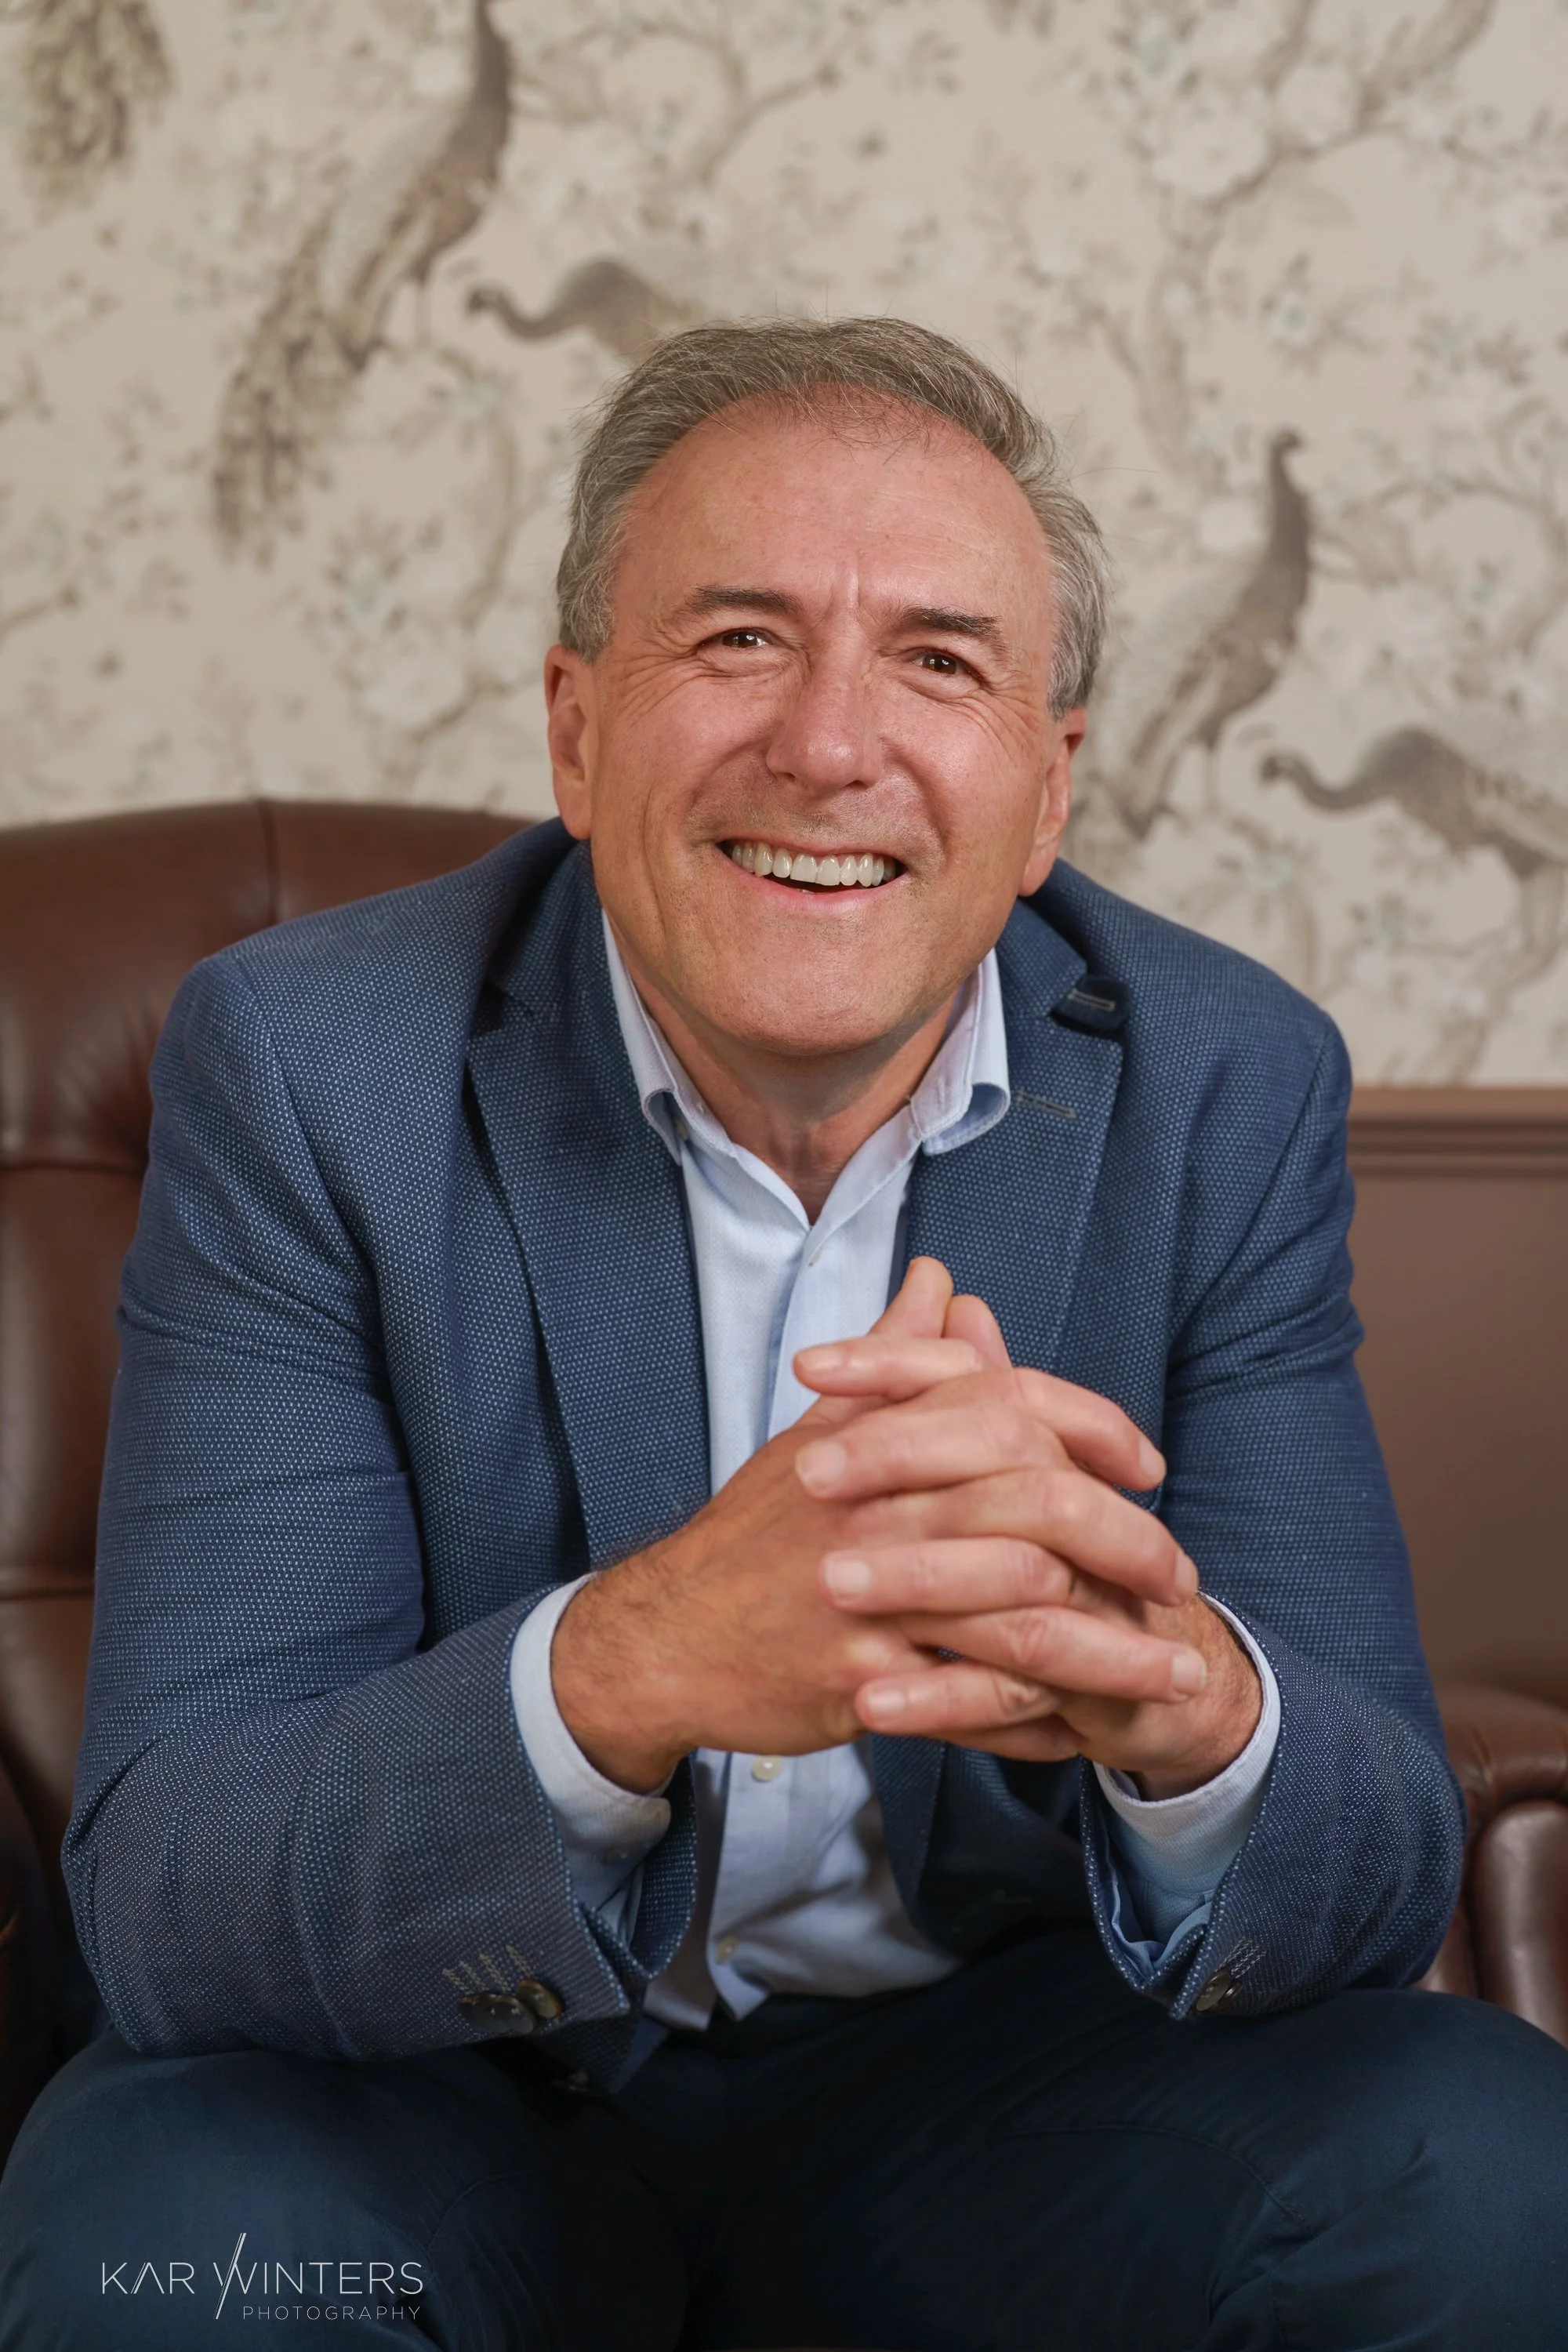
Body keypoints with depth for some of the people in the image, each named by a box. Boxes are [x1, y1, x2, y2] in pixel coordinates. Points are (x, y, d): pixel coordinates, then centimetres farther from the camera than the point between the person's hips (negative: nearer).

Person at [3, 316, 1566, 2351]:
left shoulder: (1228, 1093, -9)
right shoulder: (303, 1070, -15)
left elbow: (1380, 1874, -12)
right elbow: (164, 1905, -21)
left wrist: (1186, 1694, -39)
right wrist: (625, 1665, -44)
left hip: (987, 2061, 2)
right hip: (457, 2093, -1)